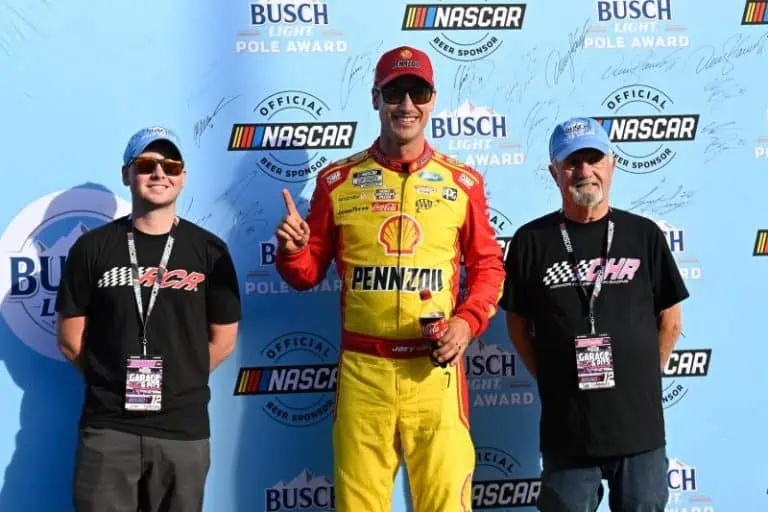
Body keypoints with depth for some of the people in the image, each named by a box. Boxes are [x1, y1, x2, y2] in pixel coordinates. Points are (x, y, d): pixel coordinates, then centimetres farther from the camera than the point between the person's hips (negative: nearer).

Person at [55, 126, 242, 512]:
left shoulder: (209, 251, 3)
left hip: (184, 429, 0)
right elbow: (70, 340, 6)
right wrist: (116, 383, 6)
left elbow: (222, 340, 7)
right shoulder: (92, 247, 3)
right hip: (107, 427, 0)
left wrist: (179, 383, 4)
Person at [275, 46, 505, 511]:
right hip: (362, 368, 0)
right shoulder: (337, 181, 6)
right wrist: (292, 250, -12)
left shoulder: (463, 182, 6)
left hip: (435, 368, 0)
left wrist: (468, 321, -6)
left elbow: (488, 266, 10)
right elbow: (308, 274, 10)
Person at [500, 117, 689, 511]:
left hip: (640, 425, 1)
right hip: (566, 431, 0)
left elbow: (669, 321, 8)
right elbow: (518, 325, 6)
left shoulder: (644, 235, 2)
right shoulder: (531, 241, 0)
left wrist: (641, 378, 3)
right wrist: (551, 380, 0)